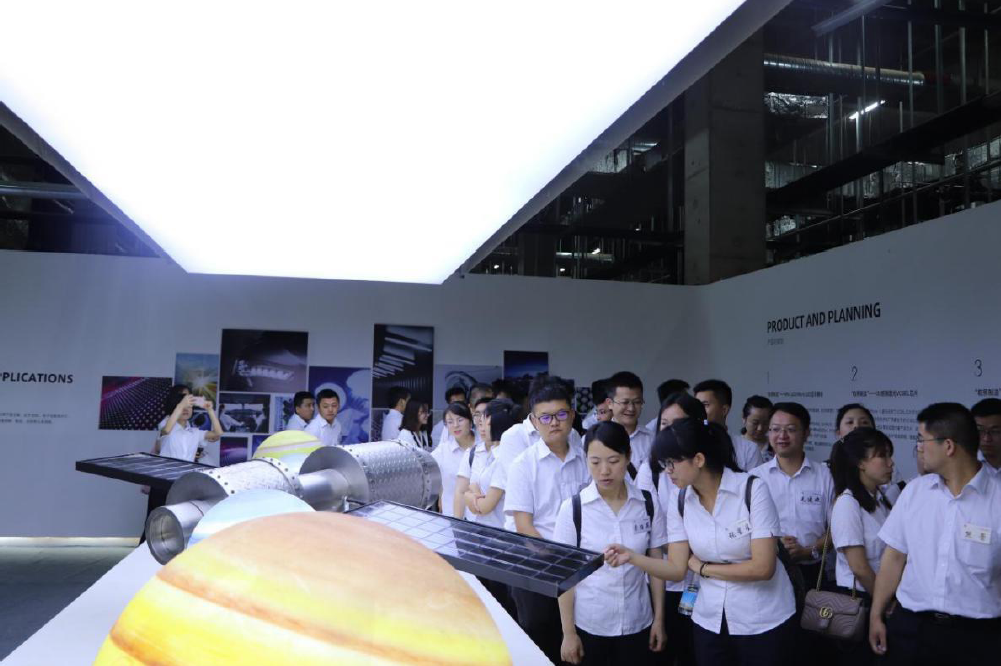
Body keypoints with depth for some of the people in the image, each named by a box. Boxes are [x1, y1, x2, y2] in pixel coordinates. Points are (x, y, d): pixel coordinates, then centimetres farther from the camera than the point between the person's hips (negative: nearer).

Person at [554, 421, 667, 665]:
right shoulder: (572, 508, -11)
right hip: (588, 625, -1)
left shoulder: (648, 504, -5)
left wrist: (659, 619, 4)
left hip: (637, 624, 2)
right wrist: (568, 632, -6)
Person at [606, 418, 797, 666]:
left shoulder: (753, 490, -18)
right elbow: (677, 569, -5)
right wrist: (632, 556, -20)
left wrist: (702, 567, -11)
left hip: (764, 621, -4)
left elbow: (763, 568, -21)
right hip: (710, 621, 4)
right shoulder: (679, 504, -3)